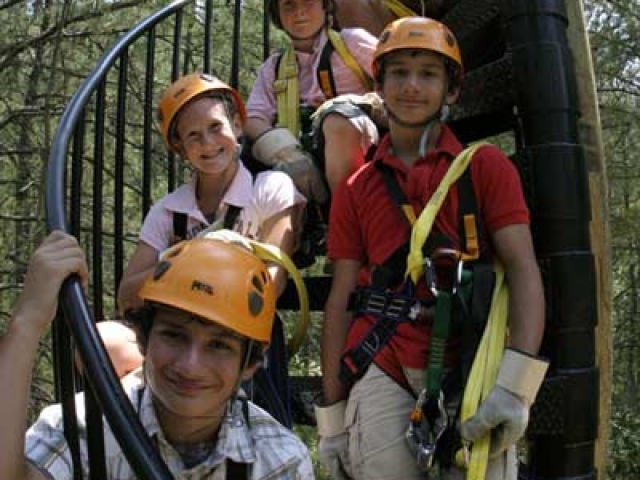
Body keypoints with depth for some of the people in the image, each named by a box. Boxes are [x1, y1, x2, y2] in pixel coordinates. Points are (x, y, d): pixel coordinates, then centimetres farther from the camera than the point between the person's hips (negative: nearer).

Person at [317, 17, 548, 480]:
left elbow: (523, 270, -4)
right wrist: (331, 416, 9)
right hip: (383, 371, 2)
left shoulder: (485, 166, 6)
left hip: (471, 370, -1)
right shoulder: (355, 189, 13)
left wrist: (514, 385, -18)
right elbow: (341, 302, 12)